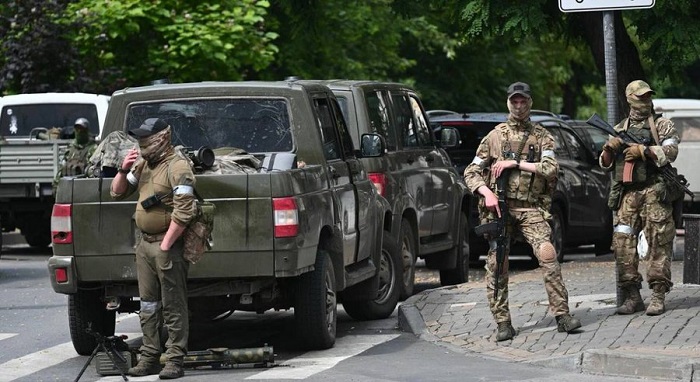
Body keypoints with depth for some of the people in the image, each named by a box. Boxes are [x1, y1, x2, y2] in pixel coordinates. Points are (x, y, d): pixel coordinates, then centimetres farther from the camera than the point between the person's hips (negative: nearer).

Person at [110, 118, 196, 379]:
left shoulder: (177, 166, -14)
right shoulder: (143, 165, 13)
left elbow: (184, 211, -21)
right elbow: (117, 193, 20)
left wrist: (166, 245, -20)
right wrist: (123, 170, 0)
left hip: (167, 244, -9)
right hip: (144, 243, 9)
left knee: (173, 307, -3)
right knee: (148, 306, 12)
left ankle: (175, 361, -1)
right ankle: (149, 357, 18)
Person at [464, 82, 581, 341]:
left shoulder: (541, 137, 11)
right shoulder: (494, 137, 14)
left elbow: (550, 169, -5)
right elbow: (471, 173, 11)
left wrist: (516, 163, -9)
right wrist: (487, 193, -7)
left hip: (530, 208, -1)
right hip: (499, 206, 1)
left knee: (547, 254, -18)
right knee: (496, 265, -4)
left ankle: (562, 315, -18)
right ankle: (502, 323, 3)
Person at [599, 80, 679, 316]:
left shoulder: (662, 124, 9)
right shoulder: (619, 129, 20)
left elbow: (671, 151, -6)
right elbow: (605, 164, 21)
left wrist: (643, 151, -13)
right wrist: (609, 149, 1)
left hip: (654, 191, -4)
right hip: (627, 193, 4)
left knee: (658, 243, -7)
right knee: (622, 243, -5)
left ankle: (658, 296, -8)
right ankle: (632, 296, 1)